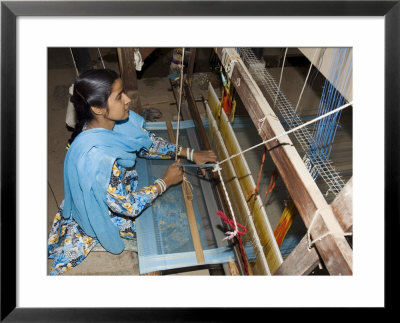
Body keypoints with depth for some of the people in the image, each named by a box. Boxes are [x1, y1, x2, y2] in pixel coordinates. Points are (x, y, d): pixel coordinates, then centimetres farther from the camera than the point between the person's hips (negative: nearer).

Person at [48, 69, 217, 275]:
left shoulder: (117, 120, -20)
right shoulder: (96, 157, -41)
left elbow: (147, 143, -4)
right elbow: (128, 206, -32)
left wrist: (189, 153, -11)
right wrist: (165, 182, -22)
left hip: (124, 187, 7)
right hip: (106, 215, -6)